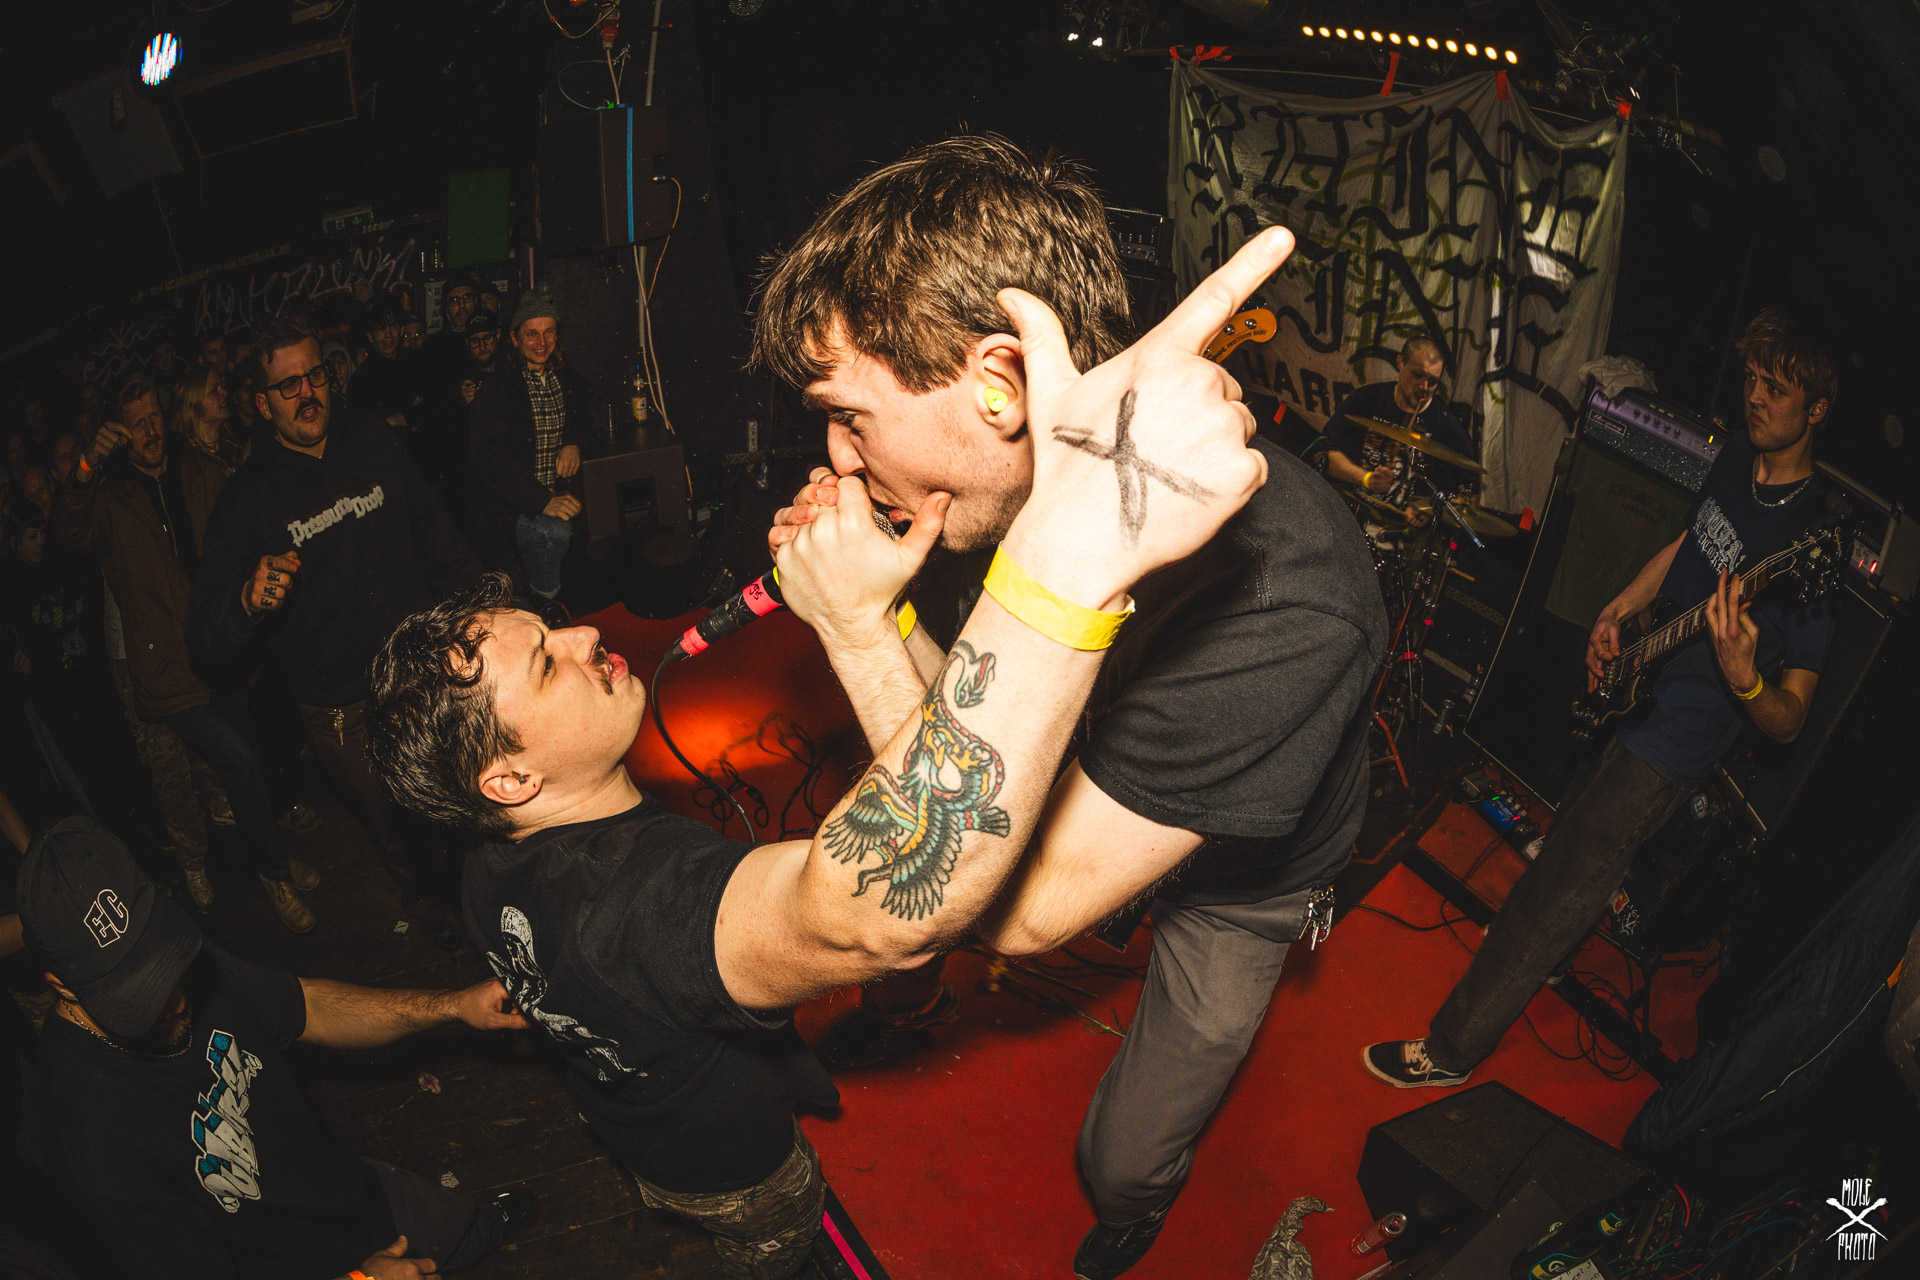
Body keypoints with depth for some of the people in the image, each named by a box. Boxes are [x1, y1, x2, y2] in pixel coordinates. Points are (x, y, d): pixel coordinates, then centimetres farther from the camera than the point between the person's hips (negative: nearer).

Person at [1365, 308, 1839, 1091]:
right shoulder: (1737, 456, -3)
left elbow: (1788, 722, -22)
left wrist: (1743, 678, -42)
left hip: (1685, 727, -8)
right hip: (1633, 677, 8)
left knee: (1568, 883, -6)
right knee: (1571, 827, 26)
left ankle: (1454, 1048, 4)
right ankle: (1542, 958, 54)